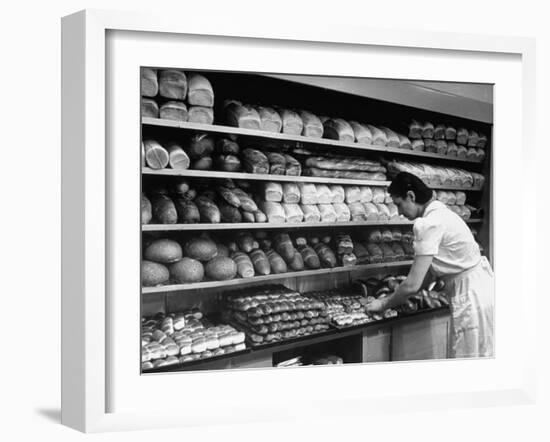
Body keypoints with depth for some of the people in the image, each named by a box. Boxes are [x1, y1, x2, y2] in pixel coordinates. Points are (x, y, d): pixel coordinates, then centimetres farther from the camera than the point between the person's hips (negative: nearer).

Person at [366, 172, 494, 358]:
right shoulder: (440, 211, 9)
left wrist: (383, 304, -5)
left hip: (471, 296, -10)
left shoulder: (429, 224, -20)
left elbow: (413, 285, -20)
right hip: (482, 285, 10)